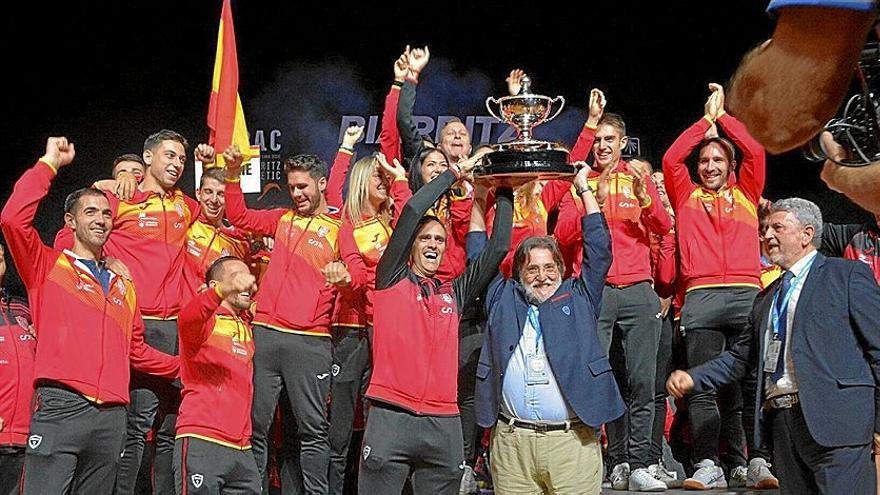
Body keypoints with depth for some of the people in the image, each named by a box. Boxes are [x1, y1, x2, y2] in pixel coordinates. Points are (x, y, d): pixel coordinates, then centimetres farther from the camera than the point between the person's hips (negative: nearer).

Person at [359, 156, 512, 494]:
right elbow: (412, 212, 0)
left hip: (444, 424, 4)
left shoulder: (454, 292, 18)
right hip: (390, 417, -4)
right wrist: (455, 173, 6)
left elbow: (498, 249, 14)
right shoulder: (392, 280, 8)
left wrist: (504, 192, 14)